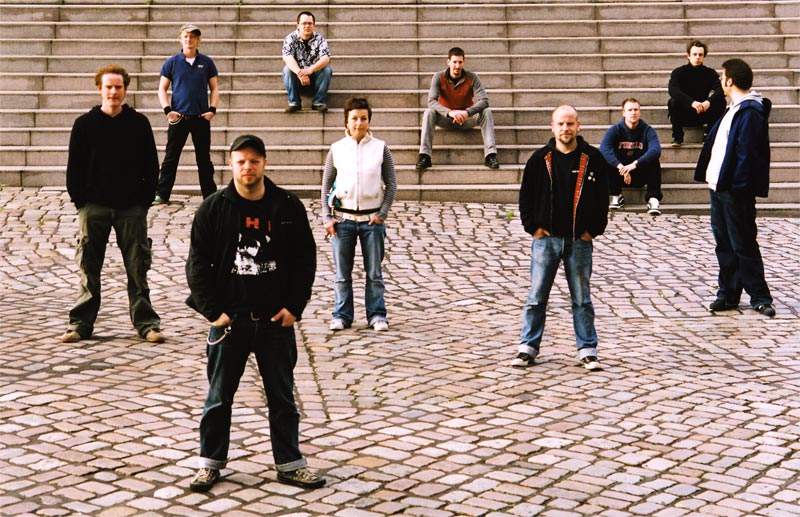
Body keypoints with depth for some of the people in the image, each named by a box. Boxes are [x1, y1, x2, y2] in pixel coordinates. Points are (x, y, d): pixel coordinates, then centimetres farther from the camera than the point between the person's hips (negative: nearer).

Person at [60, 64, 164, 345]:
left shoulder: (139, 123, 4)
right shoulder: (85, 124, 4)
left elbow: (151, 166, 7)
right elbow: (74, 167, 6)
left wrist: (145, 200, -1)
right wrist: (80, 201, -2)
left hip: (132, 208, 0)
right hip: (94, 207, 0)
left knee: (137, 269, 2)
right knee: (89, 269, 5)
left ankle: (146, 323, 9)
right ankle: (80, 323, 13)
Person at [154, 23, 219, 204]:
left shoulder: (207, 62, 6)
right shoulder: (172, 62, 4)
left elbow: (214, 88, 9)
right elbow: (162, 89, 5)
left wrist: (212, 109, -5)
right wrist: (167, 109, -8)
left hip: (201, 117, 1)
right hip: (178, 117, -1)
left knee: (204, 159, 8)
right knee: (171, 157, 1)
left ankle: (210, 195, 14)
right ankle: (162, 194, 4)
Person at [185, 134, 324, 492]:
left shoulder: (289, 207, 0)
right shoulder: (213, 209, -3)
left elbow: (305, 260, 3)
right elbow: (197, 264, -2)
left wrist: (294, 306, -4)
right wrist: (212, 311, -9)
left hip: (276, 319, 1)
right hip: (229, 319, -1)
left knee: (282, 396, 10)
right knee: (219, 397, 8)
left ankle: (289, 463, 20)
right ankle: (210, 462, 21)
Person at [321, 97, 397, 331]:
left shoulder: (380, 148, 2)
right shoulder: (337, 149, 3)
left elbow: (391, 184, 5)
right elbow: (326, 185, 7)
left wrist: (382, 214, -4)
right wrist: (327, 218, 0)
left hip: (372, 219, 0)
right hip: (343, 218, 1)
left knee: (374, 273, 4)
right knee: (342, 273, 4)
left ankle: (377, 314, 14)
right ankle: (342, 315, 14)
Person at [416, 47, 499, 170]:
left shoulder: (472, 77, -12)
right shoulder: (439, 77, -12)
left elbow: (484, 101, -22)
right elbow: (431, 101, -24)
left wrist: (467, 112, -41)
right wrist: (450, 112, -42)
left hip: (467, 119, 0)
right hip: (446, 119, 0)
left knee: (486, 112, -27)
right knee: (429, 113, -29)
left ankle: (490, 155, -34)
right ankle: (424, 156, -35)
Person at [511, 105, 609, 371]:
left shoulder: (592, 159, 1)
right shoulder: (540, 159, 2)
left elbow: (602, 197, 6)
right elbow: (526, 196, 7)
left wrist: (594, 229, 0)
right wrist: (532, 227, -1)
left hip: (580, 240, 0)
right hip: (546, 238, 0)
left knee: (582, 298, 6)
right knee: (536, 296, 3)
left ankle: (587, 349, 14)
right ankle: (528, 347, 12)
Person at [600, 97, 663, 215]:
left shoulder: (647, 130, -7)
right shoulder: (615, 130, -6)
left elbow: (656, 150, -27)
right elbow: (604, 148, -25)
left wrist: (635, 164, -41)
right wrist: (620, 167, -40)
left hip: (641, 175, -1)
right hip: (620, 174, 1)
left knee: (654, 161, -28)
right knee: (606, 159, -25)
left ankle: (653, 199, -27)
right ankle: (616, 196, -12)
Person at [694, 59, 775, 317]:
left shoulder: (751, 112, -16)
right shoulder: (734, 109, 15)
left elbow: (745, 153, -21)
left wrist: (733, 183, -23)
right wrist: (712, 176, 13)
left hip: (736, 190, -10)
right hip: (720, 186, 10)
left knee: (743, 244, -3)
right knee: (724, 242, 13)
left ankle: (759, 297, 5)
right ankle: (728, 294, 20)